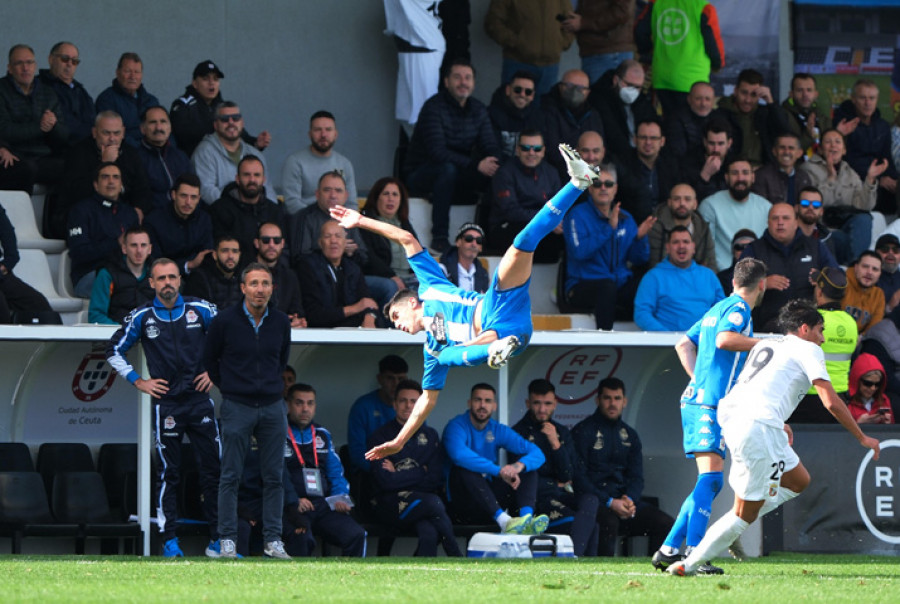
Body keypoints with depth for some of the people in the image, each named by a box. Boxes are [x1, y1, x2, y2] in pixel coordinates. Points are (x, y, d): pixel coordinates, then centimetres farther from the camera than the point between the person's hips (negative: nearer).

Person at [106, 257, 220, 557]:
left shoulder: (200, 309, 3)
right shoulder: (142, 317, 1)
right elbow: (114, 351, 11)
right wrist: (138, 381, 4)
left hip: (200, 399, 1)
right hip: (166, 404, -1)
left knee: (213, 469, -1)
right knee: (169, 473, 0)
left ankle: (218, 540, 3)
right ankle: (169, 541, 4)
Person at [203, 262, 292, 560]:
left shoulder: (281, 322, 4)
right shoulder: (224, 321, -6)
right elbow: (209, 360, 7)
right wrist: (229, 388, 9)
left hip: (272, 407, 3)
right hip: (237, 408, -3)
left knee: (274, 477, 4)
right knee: (231, 476, -1)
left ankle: (273, 540, 9)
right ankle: (227, 540, 4)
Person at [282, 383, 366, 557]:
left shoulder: (322, 435, 24)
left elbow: (335, 471, 21)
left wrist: (340, 498, 2)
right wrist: (294, 502, -16)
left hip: (322, 504, 5)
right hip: (293, 509, -5)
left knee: (356, 535, -21)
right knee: (302, 539, -37)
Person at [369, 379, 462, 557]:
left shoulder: (429, 435, 17)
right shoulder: (381, 437, 6)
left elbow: (435, 480, 6)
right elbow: (386, 481, -7)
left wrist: (399, 475, 0)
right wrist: (421, 472, 0)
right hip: (391, 505, -3)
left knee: (429, 534, -34)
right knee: (433, 502, -32)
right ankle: (457, 559, -22)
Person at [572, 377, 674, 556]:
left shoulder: (629, 435, 18)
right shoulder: (583, 431, 0)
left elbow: (636, 477, 13)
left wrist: (629, 499, -11)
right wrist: (609, 502, -18)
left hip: (624, 499, 6)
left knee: (665, 523, -14)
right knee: (609, 522, -38)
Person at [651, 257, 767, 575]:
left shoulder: (718, 308, 21)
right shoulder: (739, 308, -6)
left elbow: (684, 344, 27)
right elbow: (724, 339, -25)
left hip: (696, 398, 10)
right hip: (711, 405, -10)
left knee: (710, 482, 12)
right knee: (710, 477, -17)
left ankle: (668, 550, 11)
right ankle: (693, 553, -26)